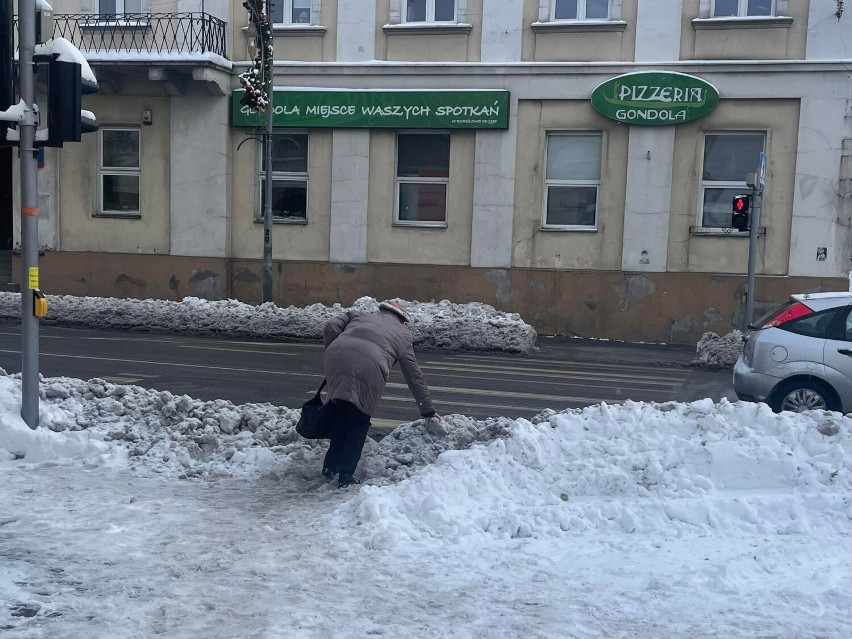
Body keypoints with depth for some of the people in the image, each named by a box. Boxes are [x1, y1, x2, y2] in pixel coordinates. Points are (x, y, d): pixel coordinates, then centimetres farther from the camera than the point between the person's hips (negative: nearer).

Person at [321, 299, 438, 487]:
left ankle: (330, 466, 26)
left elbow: (330, 327, 18)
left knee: (339, 414, 22)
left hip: (336, 358, 2)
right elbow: (414, 376, 34)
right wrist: (427, 409, 41)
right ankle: (346, 476, 12)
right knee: (359, 421, 14)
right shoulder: (403, 334, 31)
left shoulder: (359, 315, 35)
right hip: (369, 365, -2)